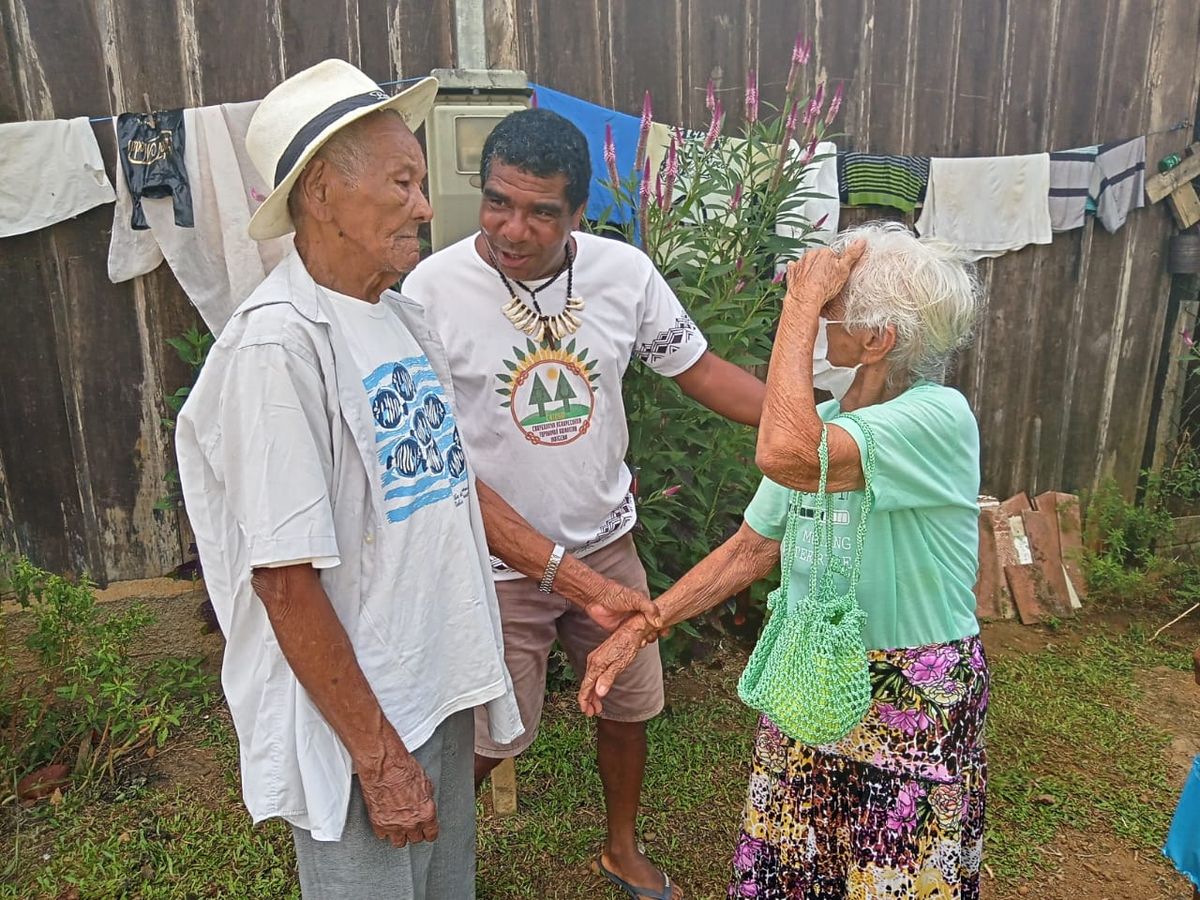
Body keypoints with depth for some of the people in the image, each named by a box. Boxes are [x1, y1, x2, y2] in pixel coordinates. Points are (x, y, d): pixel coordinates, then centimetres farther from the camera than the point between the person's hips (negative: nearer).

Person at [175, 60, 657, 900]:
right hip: (354, 718, -8)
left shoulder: (403, 317, 3)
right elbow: (285, 579, -22)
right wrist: (378, 757, -16)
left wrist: (587, 586, 8)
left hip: (442, 686, 8)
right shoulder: (276, 346, -22)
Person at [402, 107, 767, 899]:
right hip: (496, 565, -4)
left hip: (607, 544, 4)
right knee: (487, 738, 12)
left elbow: (702, 371, 0)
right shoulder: (435, 289, -19)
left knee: (630, 704, 20)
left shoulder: (624, 271, -8)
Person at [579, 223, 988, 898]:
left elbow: (785, 455, -40)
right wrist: (639, 628, 0)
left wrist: (801, 304, -29)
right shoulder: (825, 425, 0)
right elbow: (749, 549, 5)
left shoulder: (939, 417, -23)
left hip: (913, 711, -6)